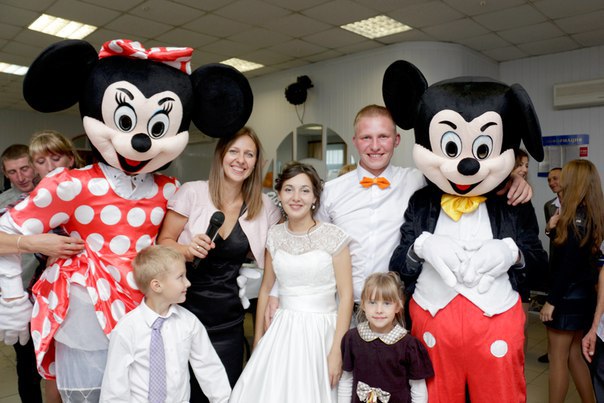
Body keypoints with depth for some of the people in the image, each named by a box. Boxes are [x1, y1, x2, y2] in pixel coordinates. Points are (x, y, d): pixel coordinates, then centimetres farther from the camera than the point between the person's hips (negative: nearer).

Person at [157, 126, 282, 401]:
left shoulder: (264, 207, 0)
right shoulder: (192, 192, -8)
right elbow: (163, 242, -3)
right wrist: (188, 250, -21)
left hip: (228, 319, 2)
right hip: (184, 310, -2)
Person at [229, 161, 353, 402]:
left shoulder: (333, 236, -9)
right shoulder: (274, 235, 2)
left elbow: (346, 295, -9)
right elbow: (266, 289, 11)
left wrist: (337, 351, -11)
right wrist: (258, 340, 13)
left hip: (320, 332, -3)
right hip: (282, 331, 3)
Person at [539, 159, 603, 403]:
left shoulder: (576, 218, -18)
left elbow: (568, 264, -20)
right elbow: (583, 258, 10)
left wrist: (551, 300, -17)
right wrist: (557, 228, 5)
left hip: (568, 297, -9)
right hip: (582, 295, 9)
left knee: (557, 358, 4)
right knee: (573, 356, 19)